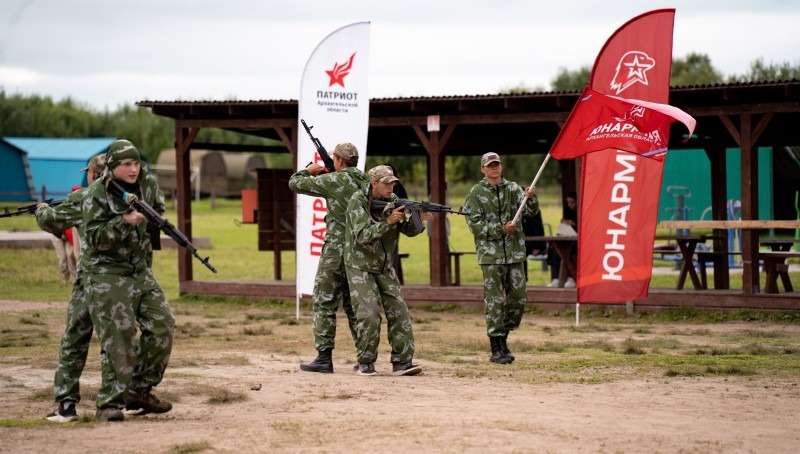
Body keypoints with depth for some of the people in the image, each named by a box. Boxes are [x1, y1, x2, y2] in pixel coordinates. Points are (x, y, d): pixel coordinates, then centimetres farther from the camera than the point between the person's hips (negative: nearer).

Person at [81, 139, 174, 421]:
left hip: (140, 270, 7)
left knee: (162, 326, 1)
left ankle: (140, 390, 13)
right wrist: (125, 222, -30)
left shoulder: (148, 184, 4)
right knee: (118, 338, -12)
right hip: (107, 274, -7)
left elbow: (158, 208, 26)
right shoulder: (97, 194, -14)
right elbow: (96, 238, -20)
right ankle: (109, 403, -7)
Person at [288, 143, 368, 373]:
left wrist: (309, 171, 18)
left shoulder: (334, 180, -10)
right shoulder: (367, 183, 8)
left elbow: (295, 183, -2)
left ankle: (324, 357, -6)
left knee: (324, 303, -1)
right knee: (355, 304, 14)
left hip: (337, 249, -6)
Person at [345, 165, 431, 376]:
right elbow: (362, 236, -25)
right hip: (360, 266, -6)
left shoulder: (392, 200, 1)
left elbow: (408, 230, 2)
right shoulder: (358, 202, -16)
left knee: (398, 311, -4)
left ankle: (401, 362, -2)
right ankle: (365, 362, -1)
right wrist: (388, 222, -34)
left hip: (384, 267, 6)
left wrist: (418, 220, -19)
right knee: (369, 313, -14)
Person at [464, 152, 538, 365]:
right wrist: (501, 229, -15)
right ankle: (496, 349, 1)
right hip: (491, 254, -4)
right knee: (495, 302, -3)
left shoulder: (513, 189, 9)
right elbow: (474, 224, -7)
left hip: (515, 253, 4)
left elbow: (531, 211, -2)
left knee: (518, 298, 6)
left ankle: (503, 337, 24)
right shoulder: (476, 193, 0)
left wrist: (531, 198, -23)